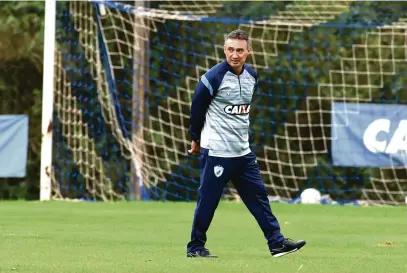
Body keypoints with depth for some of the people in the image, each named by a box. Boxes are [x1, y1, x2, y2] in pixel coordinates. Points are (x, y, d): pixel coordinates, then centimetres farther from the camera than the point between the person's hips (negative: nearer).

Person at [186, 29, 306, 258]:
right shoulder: (213, 78, -15)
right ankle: (195, 247, 9)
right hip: (216, 151, -7)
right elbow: (197, 109, -4)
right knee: (208, 200, -2)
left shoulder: (251, 76, 6)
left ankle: (277, 242, 9)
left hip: (243, 152, 7)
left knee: (258, 196, 6)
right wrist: (197, 140, 6)